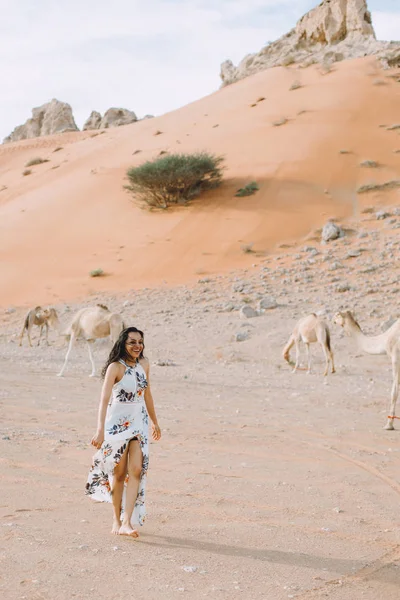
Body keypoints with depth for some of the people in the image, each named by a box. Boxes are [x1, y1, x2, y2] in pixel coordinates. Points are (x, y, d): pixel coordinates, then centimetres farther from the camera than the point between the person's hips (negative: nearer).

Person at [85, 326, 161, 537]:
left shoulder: (144, 364, 4)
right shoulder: (115, 367, -15)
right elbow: (104, 399, -23)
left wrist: (154, 422, 24)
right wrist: (100, 430, -33)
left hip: (139, 423, 4)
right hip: (117, 423, -4)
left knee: (136, 470, -9)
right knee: (119, 473, 6)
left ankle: (127, 522, -9)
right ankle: (116, 520, 21)